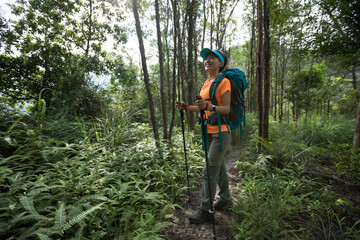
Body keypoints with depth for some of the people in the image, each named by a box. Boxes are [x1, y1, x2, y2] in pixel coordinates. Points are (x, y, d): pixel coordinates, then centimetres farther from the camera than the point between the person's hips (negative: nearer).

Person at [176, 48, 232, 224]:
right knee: (219, 167, 18)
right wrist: (186, 107, 7)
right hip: (209, 132, 8)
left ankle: (205, 210, 9)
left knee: (209, 171, -5)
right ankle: (225, 199, 36)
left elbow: (227, 109, -15)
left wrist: (208, 107, -31)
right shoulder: (206, 83, 15)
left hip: (221, 132, -8)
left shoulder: (223, 82, -9)